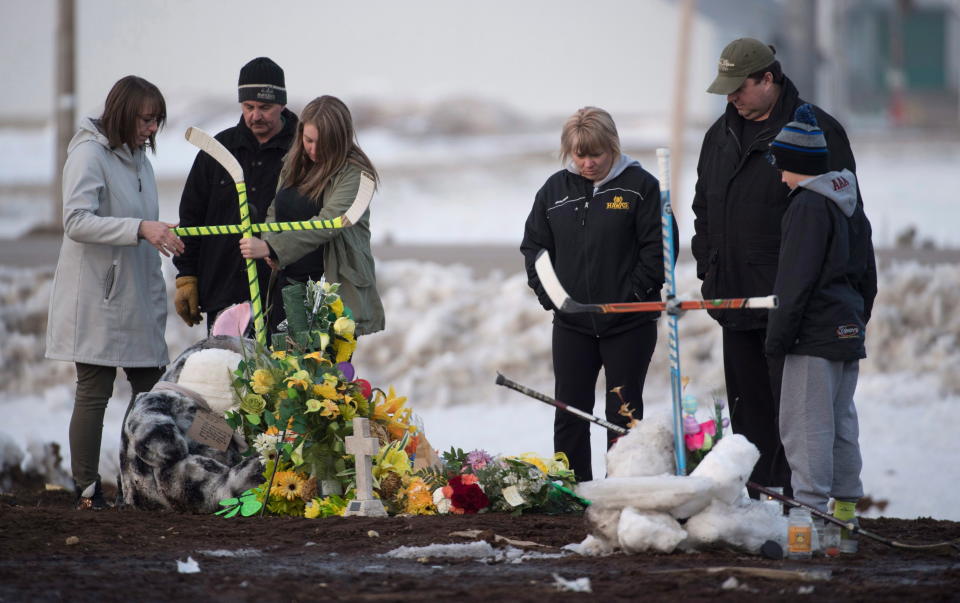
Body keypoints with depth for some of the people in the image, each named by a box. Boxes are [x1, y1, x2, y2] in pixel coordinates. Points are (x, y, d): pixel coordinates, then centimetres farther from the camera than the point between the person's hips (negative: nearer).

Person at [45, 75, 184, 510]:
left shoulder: (137, 156, 13)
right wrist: (140, 229, -31)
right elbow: (77, 221, -24)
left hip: (135, 300, 8)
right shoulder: (89, 154, -12)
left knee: (150, 388, 5)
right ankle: (87, 490, 1)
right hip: (97, 302, -8)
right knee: (94, 392, -4)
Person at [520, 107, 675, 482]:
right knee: (569, 411, 5)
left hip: (628, 322, -4)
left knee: (624, 413, 4)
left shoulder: (640, 186, -5)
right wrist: (545, 291, -1)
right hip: (571, 323, 4)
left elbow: (658, 246, -7)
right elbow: (533, 244, 13)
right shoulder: (555, 190, 7)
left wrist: (638, 293, -13)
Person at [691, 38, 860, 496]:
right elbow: (704, 208, 25)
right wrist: (708, 269, 16)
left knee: (788, 403, -8)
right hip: (735, 297, 7)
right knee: (747, 404, 11)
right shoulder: (722, 134, 15)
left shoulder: (816, 130, -8)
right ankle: (754, 497, 16)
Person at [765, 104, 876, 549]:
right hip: (849, 331, 10)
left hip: (815, 333, -10)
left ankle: (810, 502, -11)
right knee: (841, 419, 15)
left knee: (805, 421, -7)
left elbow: (796, 280, -18)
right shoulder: (851, 205, 15)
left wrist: (777, 336, -15)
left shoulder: (808, 205, -15)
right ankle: (845, 502, 20)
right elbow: (867, 277, 21)